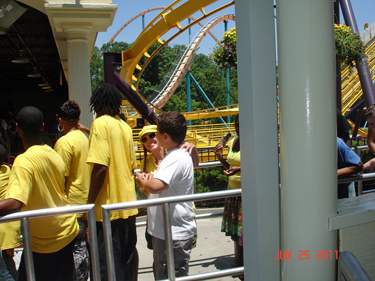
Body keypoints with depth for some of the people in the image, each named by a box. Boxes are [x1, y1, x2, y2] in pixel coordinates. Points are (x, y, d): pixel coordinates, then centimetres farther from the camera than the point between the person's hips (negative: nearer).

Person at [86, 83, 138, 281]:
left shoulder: (101, 123, -11)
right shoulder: (125, 127, 10)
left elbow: (100, 167, -20)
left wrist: (89, 203, -13)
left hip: (108, 207, -7)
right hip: (128, 205, 8)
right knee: (126, 260, 17)